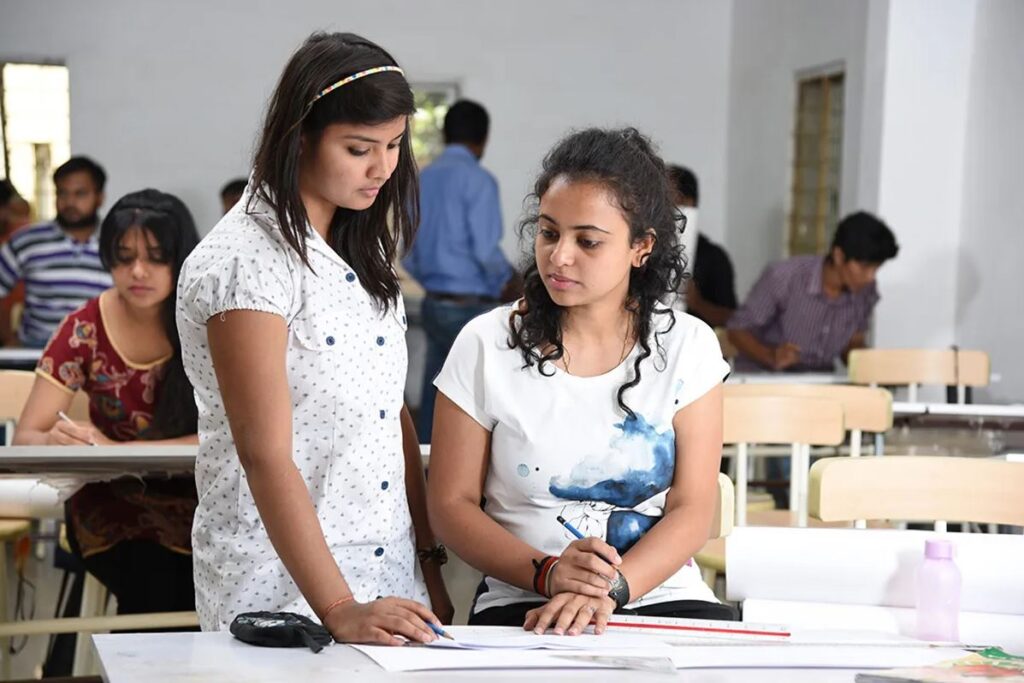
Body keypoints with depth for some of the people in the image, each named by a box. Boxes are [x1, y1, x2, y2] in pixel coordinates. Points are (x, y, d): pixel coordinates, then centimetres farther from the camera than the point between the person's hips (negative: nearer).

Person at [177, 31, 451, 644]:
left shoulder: (364, 250, 9)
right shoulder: (244, 261, -16)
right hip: (281, 594, -7)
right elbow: (266, 456, -21)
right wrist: (338, 610, -26)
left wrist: (430, 563, 8)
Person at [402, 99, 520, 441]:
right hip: (472, 308, -7)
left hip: (434, 306, 7)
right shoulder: (477, 179, -11)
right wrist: (507, 281, 0)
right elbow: (485, 249, -17)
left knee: (434, 407, 10)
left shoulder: (423, 179, 10)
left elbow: (408, 255, 12)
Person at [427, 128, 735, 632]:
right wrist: (547, 573, -15)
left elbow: (692, 509, -1)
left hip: (662, 595, 3)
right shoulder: (486, 345, 2)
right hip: (522, 605, -2)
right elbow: (452, 502, 2)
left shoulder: (687, 346, 5)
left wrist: (609, 589, -18)